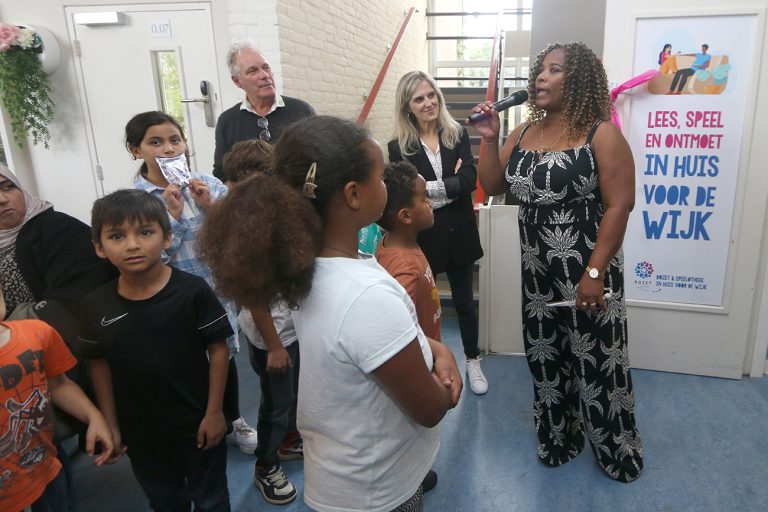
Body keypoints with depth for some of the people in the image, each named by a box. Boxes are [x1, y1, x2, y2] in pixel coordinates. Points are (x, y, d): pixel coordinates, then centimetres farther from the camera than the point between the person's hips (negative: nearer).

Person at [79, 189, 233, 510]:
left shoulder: (193, 291, -20)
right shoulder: (96, 305, -9)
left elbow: (218, 350, -13)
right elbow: (100, 365, 2)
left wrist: (214, 413, -12)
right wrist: (110, 424, 4)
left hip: (197, 424, -3)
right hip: (139, 431, 3)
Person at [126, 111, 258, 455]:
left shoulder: (209, 184, -5)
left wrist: (211, 207, -17)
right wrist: (173, 215, -23)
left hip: (220, 290, 3)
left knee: (226, 356, 20)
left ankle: (234, 423, 44)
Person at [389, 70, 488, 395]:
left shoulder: (458, 136, -1)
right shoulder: (399, 148, -6)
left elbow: (469, 180, -14)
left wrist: (427, 188, -19)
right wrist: (449, 187, -16)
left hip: (459, 235, 2)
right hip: (421, 238, -1)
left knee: (464, 301, 16)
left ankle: (473, 362, 36)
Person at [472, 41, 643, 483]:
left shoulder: (601, 135, -11)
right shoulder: (524, 134, 7)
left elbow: (619, 205, -15)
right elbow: (492, 187, 9)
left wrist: (595, 272, -20)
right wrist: (490, 139, -5)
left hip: (587, 272, -6)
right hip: (537, 271, 6)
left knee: (596, 362, 6)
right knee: (546, 357, 17)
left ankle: (617, 452, 30)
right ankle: (559, 439, 39)